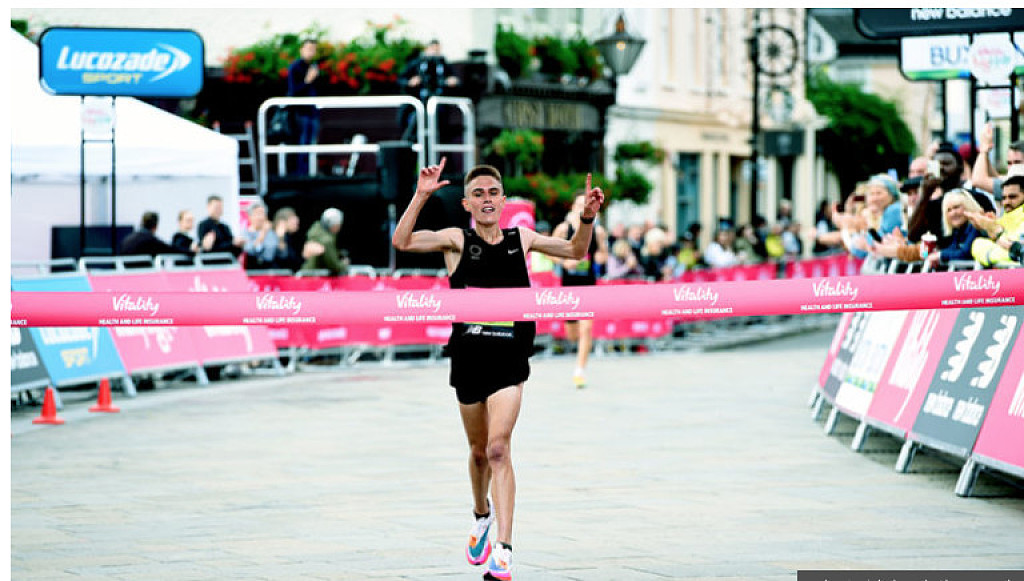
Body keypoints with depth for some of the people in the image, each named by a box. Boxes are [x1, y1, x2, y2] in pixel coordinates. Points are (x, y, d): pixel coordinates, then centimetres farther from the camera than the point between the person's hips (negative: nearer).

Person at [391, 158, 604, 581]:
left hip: (510, 359, -1)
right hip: (468, 355, 1)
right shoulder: (456, 240, 2)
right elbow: (401, 241, -13)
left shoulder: (521, 238, 9)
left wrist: (587, 217, 3)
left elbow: (575, 251, 20)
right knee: (479, 450, 15)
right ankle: (482, 515, 46)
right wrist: (421, 196, -23)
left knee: (498, 448, -15)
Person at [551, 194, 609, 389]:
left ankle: (580, 370, -8)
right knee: (571, 333, 11)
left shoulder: (598, 231, 1)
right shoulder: (563, 229, -1)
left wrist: (601, 257, -12)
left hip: (589, 285, -1)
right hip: (568, 285, 1)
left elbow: (604, 254, 11)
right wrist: (564, 261, -14)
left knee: (586, 328, -15)